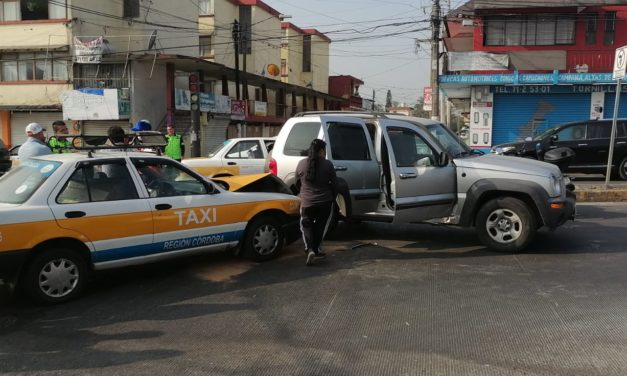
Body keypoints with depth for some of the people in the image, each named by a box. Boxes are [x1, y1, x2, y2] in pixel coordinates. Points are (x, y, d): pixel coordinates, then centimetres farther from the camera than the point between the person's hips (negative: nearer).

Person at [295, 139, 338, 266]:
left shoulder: (301, 164, -1)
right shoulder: (327, 164, -9)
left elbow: (297, 184, 10)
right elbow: (334, 184, -3)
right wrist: (332, 198, 14)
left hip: (306, 203, 1)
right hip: (325, 203, -1)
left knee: (306, 225, 12)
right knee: (321, 226, 17)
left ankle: (310, 249, -7)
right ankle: (316, 249, 20)